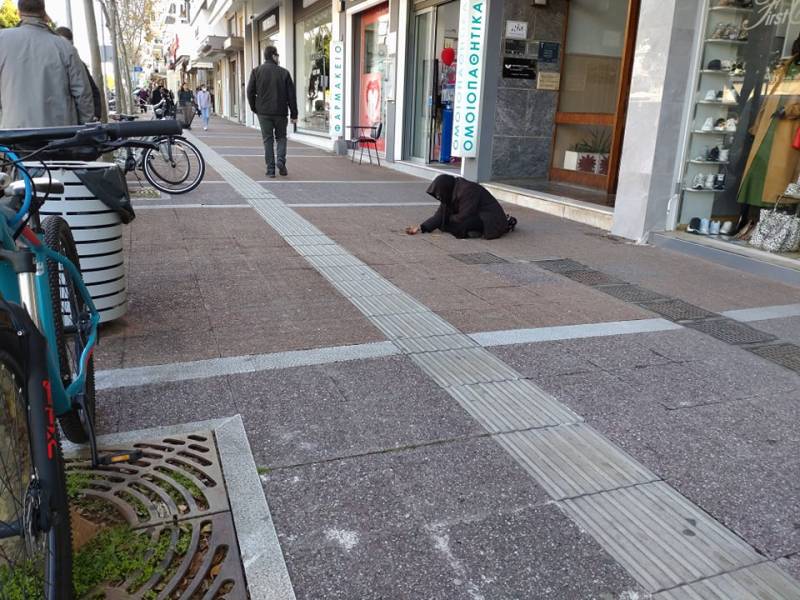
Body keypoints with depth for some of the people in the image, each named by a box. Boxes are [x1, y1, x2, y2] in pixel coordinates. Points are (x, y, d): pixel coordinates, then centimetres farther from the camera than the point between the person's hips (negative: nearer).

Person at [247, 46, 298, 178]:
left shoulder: (256, 71, 2)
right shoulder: (284, 72, 0)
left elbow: (250, 92, -1)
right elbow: (291, 95, 0)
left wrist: (254, 108, 11)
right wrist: (294, 114, 4)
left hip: (264, 112, 1)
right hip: (280, 112, 0)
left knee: (268, 139, 7)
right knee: (281, 137, 15)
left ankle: (270, 169, 2)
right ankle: (281, 161, -7)